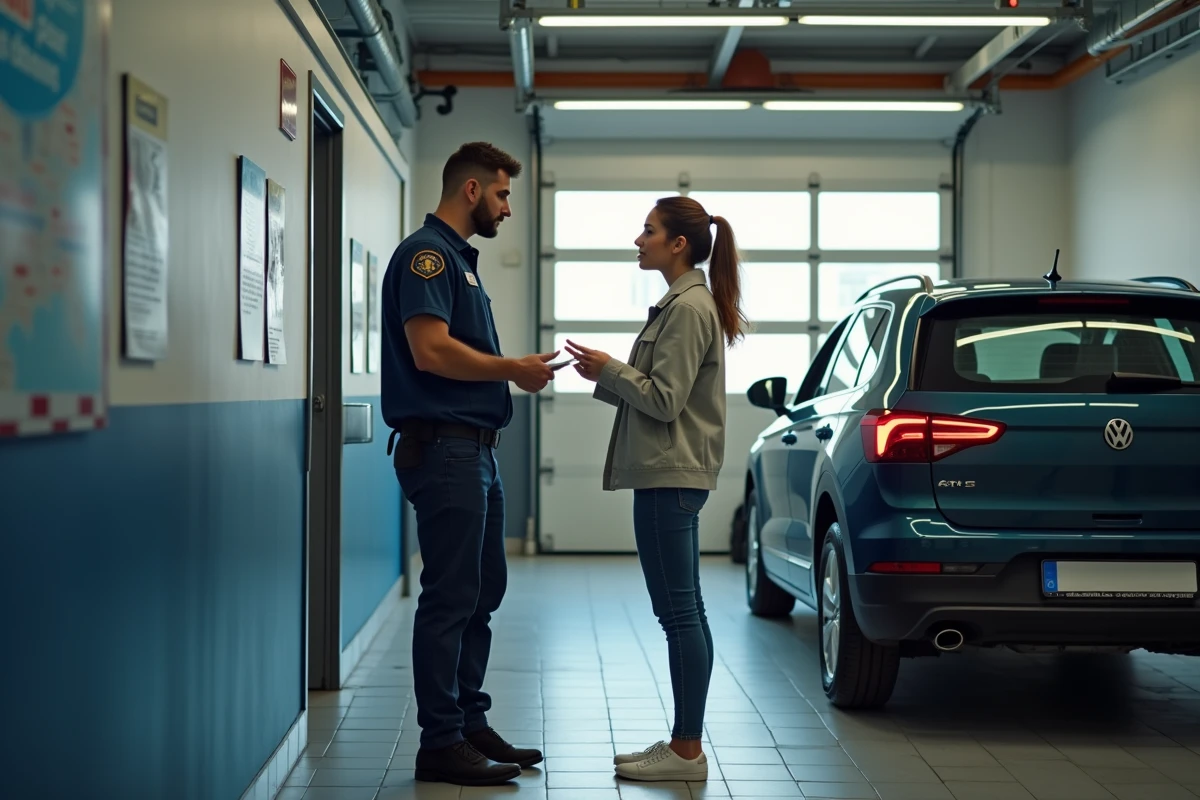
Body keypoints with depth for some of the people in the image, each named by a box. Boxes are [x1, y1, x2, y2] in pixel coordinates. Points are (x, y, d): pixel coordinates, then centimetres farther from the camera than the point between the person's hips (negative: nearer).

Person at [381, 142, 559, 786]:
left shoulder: (460, 258, 20)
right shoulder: (426, 253, -11)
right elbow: (431, 350, -22)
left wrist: (519, 370, 8)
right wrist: (513, 369, -12)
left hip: (474, 448, 10)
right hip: (443, 447, -10)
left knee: (482, 592, 14)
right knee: (451, 599, -5)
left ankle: (470, 725, 23)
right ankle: (441, 743, 2)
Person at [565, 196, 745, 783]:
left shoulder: (689, 308, -14)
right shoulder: (685, 303, 18)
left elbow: (665, 399, -18)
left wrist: (610, 370, -7)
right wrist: (607, 375, 9)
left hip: (670, 477, -11)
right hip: (670, 474, 11)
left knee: (678, 612, -6)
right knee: (684, 612, 12)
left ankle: (687, 751, -1)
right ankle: (684, 744, 18)